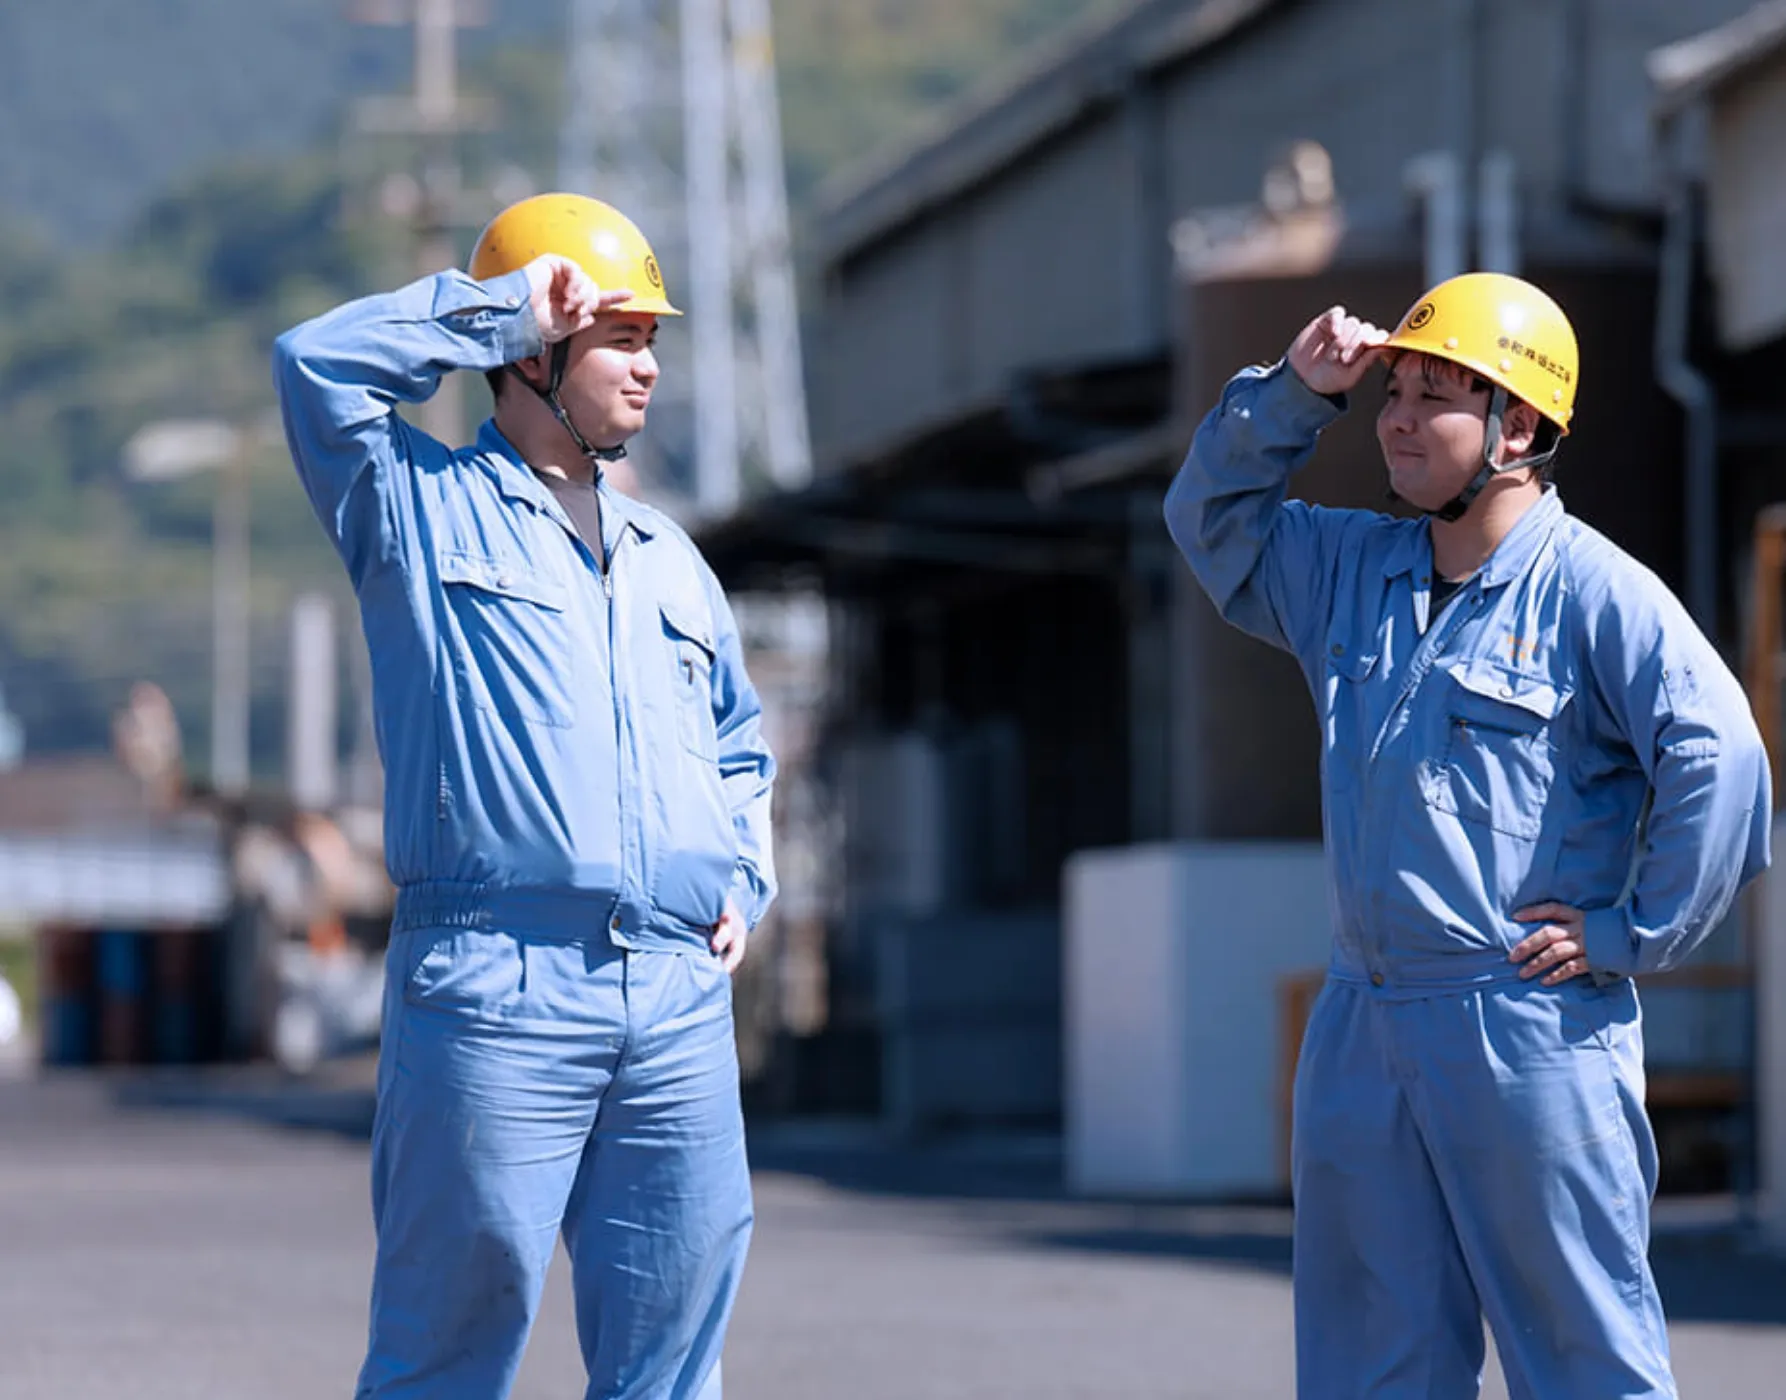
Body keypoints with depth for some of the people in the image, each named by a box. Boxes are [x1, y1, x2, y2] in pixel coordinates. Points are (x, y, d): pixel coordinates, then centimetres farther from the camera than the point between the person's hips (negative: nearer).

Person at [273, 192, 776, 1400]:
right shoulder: (419, 505, 8)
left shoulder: (669, 559, 24)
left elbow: (739, 744, 35)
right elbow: (317, 363, -9)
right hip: (495, 986, -5)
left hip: (680, 997, 6)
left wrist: (746, 883, 17)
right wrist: (509, 307, -3)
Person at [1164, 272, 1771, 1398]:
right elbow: (1212, 519, 25)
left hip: (1534, 1035, -7)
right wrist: (1292, 396, 9)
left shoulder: (1596, 591, -9)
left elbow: (1718, 757, -16)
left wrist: (1632, 933, -13)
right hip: (1363, 1033, 7)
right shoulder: (1354, 570, 14)